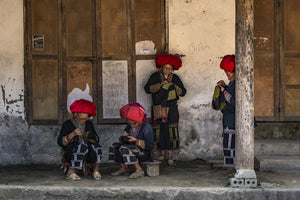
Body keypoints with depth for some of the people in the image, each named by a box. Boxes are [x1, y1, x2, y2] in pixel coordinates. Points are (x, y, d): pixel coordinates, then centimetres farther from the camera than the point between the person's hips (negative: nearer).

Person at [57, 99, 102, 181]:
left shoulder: (89, 124, 10)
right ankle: (71, 172, -25)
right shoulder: (68, 124, -3)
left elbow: (96, 139, 8)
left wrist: (91, 137, -15)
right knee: (82, 146, -35)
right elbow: (60, 142, -10)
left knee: (95, 146, -27)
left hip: (87, 154, 3)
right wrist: (72, 134, -24)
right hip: (71, 154, -3)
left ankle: (96, 170, -13)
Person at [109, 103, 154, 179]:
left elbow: (150, 145, -20)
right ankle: (124, 168, 0)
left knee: (124, 148, -29)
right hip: (133, 148, 9)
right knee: (114, 146, -1)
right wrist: (124, 137, -11)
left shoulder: (147, 128, -15)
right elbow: (123, 141, 13)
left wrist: (136, 141, -23)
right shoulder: (129, 126, 7)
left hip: (144, 153, -8)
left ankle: (139, 170, -25)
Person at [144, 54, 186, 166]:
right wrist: (159, 85, -17)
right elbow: (147, 89, -6)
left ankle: (170, 157, -5)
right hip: (158, 109, 0)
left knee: (171, 132, -8)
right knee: (160, 131, 0)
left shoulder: (175, 78, 9)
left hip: (171, 109, 0)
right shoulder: (155, 77, 5)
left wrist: (173, 86, -13)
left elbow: (183, 92, 3)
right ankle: (163, 154, 16)